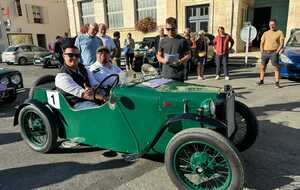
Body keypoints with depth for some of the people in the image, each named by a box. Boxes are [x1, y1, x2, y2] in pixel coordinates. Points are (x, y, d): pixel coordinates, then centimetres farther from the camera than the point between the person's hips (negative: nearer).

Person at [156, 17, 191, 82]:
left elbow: (188, 55, 3)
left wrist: (180, 61, -16)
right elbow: (158, 55, 14)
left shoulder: (182, 40, 1)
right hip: (165, 74, 2)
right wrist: (163, 60, -8)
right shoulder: (163, 41, 9)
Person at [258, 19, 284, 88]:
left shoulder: (280, 33, 4)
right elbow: (262, 43, 10)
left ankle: (277, 83, -4)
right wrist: (262, 52, -2)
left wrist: (276, 52, -13)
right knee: (262, 67, 7)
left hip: (274, 53, -3)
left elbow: (281, 44, -2)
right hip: (265, 53, 4)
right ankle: (261, 81, 19)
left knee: (276, 67, -5)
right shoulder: (265, 33, 14)